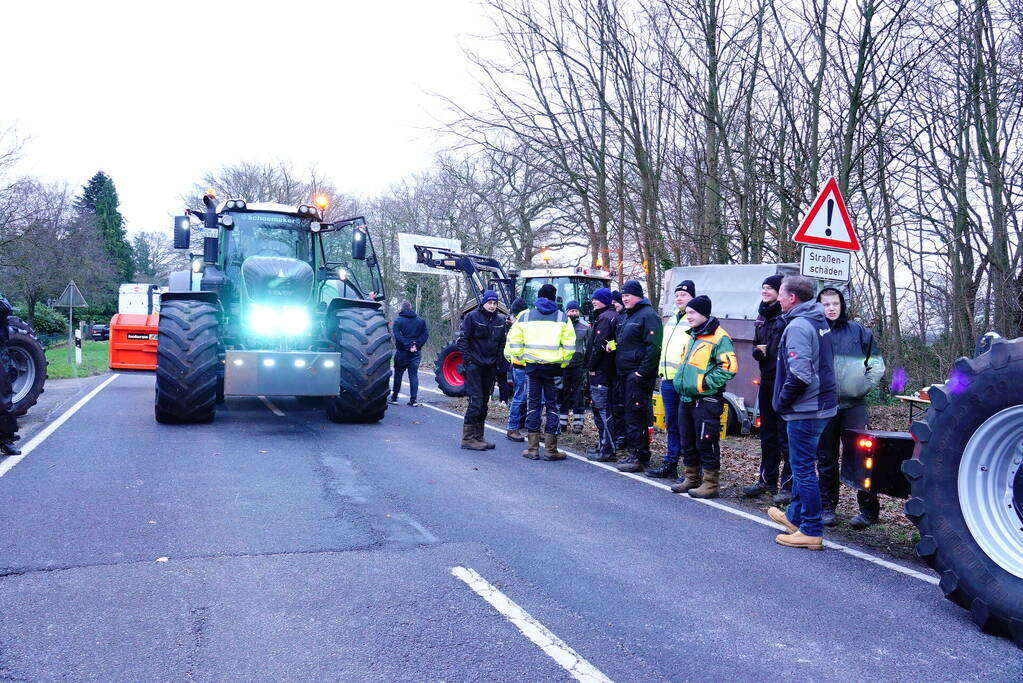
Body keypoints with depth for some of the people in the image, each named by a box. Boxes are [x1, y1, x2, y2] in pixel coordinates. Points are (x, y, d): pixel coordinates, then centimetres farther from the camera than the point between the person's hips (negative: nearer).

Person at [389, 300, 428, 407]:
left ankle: (394, 398, 17)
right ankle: (413, 399, -2)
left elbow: (397, 336, -16)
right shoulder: (421, 321, 6)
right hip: (416, 352, 3)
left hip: (402, 352, -2)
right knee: (414, 375, 5)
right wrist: (416, 345, -7)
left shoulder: (398, 321, -4)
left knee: (398, 374, 10)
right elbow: (425, 334, -1)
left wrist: (408, 346, -16)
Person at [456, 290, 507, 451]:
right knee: (476, 402, -11)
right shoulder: (472, 317, -5)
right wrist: (468, 360, -13)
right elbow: (462, 339, -7)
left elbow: (502, 343, 17)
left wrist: (498, 362, 8)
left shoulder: (500, 320, 11)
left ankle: (478, 437, 19)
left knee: (484, 403, 10)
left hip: (490, 367, 6)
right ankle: (468, 438, -5)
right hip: (474, 366, -6)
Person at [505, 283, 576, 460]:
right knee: (552, 406, 5)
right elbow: (569, 345, 0)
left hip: (532, 366, 1)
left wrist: (518, 359, 15)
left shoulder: (525, 316, 6)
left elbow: (514, 341, 4)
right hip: (553, 367, -1)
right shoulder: (562, 317, 3)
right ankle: (550, 449, 5)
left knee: (533, 405, 7)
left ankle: (532, 448, 7)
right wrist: (564, 362, 11)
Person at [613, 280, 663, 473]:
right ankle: (634, 454, 19)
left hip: (638, 375, -10)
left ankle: (638, 457, -5)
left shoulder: (648, 315, -11)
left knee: (635, 416, -9)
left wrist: (642, 373, -21)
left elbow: (654, 347, -19)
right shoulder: (627, 316, 19)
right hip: (625, 374, 10)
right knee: (630, 414, 12)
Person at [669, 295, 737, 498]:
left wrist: (705, 383, -18)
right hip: (686, 398, 9)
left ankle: (710, 483, 5)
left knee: (706, 443, -3)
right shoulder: (693, 336, 17)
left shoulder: (718, 337, -12)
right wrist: (680, 380, 14)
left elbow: (729, 367, -19)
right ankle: (692, 478, 26)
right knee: (687, 442, 15)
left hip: (706, 400, -9)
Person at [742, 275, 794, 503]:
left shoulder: (788, 317, -10)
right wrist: (757, 351, 3)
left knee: (786, 436, -4)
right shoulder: (762, 318, 15)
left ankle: (788, 486, 4)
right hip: (767, 381, 8)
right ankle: (767, 480, 27)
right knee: (767, 434, 16)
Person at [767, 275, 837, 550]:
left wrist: (782, 401, -12)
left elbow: (799, 373, -26)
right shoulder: (819, 322, 13)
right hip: (822, 404, 10)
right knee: (802, 464, 21)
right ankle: (795, 515, 36)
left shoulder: (798, 326, -18)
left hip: (804, 409, -10)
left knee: (803, 467, -2)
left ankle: (811, 531, 5)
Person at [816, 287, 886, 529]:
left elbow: (877, 364, 9)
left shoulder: (858, 331, 7)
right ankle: (827, 507, 18)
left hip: (853, 405, -1)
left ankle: (868, 509, 3)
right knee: (826, 459, 8)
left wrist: (863, 386, -3)